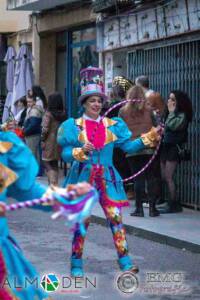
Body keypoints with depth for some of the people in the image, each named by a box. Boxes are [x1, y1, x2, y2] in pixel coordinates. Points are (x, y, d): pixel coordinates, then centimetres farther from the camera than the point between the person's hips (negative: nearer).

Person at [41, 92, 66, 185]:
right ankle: (55, 184, 19)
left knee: (47, 163, 1)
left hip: (50, 142, -5)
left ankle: (52, 182, -17)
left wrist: (42, 140, -3)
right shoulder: (63, 114, 2)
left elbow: (45, 129, -16)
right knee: (55, 164, 17)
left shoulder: (48, 114, -13)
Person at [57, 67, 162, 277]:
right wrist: (80, 152, -24)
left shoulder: (113, 125, 7)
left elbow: (128, 146, 3)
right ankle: (76, 263, 14)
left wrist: (147, 139, -7)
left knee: (116, 217, -4)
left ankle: (124, 260, 0)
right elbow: (65, 154, -6)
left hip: (107, 177, 2)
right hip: (83, 177, -2)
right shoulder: (73, 126, -1)